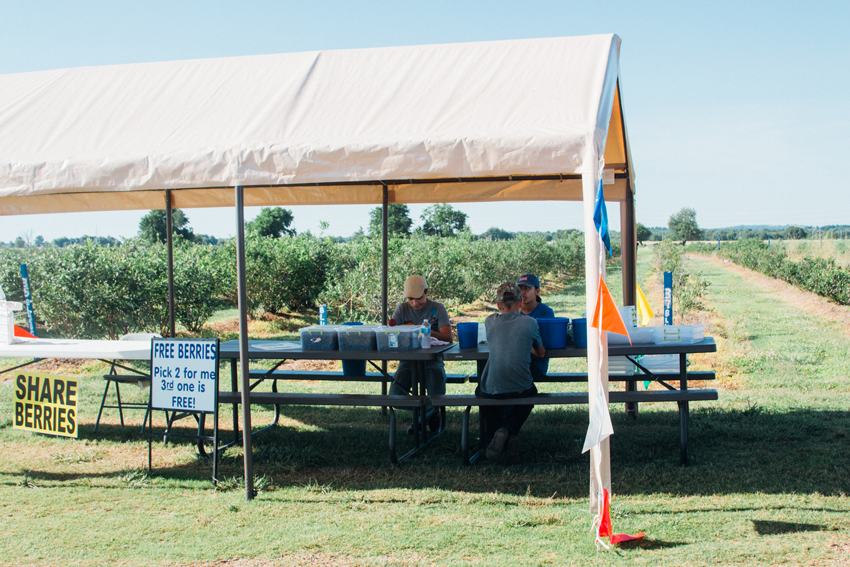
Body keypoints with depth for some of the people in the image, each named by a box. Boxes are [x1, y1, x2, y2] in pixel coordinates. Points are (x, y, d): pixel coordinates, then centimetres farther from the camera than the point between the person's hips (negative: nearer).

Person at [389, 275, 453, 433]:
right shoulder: (402, 309, 4)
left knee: (437, 395, -27)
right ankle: (430, 413, 11)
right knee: (395, 396, -20)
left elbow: (448, 337, -14)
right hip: (408, 359, 2)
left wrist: (429, 332, -35)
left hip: (432, 360, -2)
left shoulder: (437, 309, -2)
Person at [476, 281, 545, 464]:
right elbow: (541, 353, 15)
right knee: (529, 396, 36)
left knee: (481, 393, 37)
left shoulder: (490, 322, 4)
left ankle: (500, 431, 8)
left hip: (492, 390, 1)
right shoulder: (530, 323, -1)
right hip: (521, 389, -1)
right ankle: (509, 430, 6)